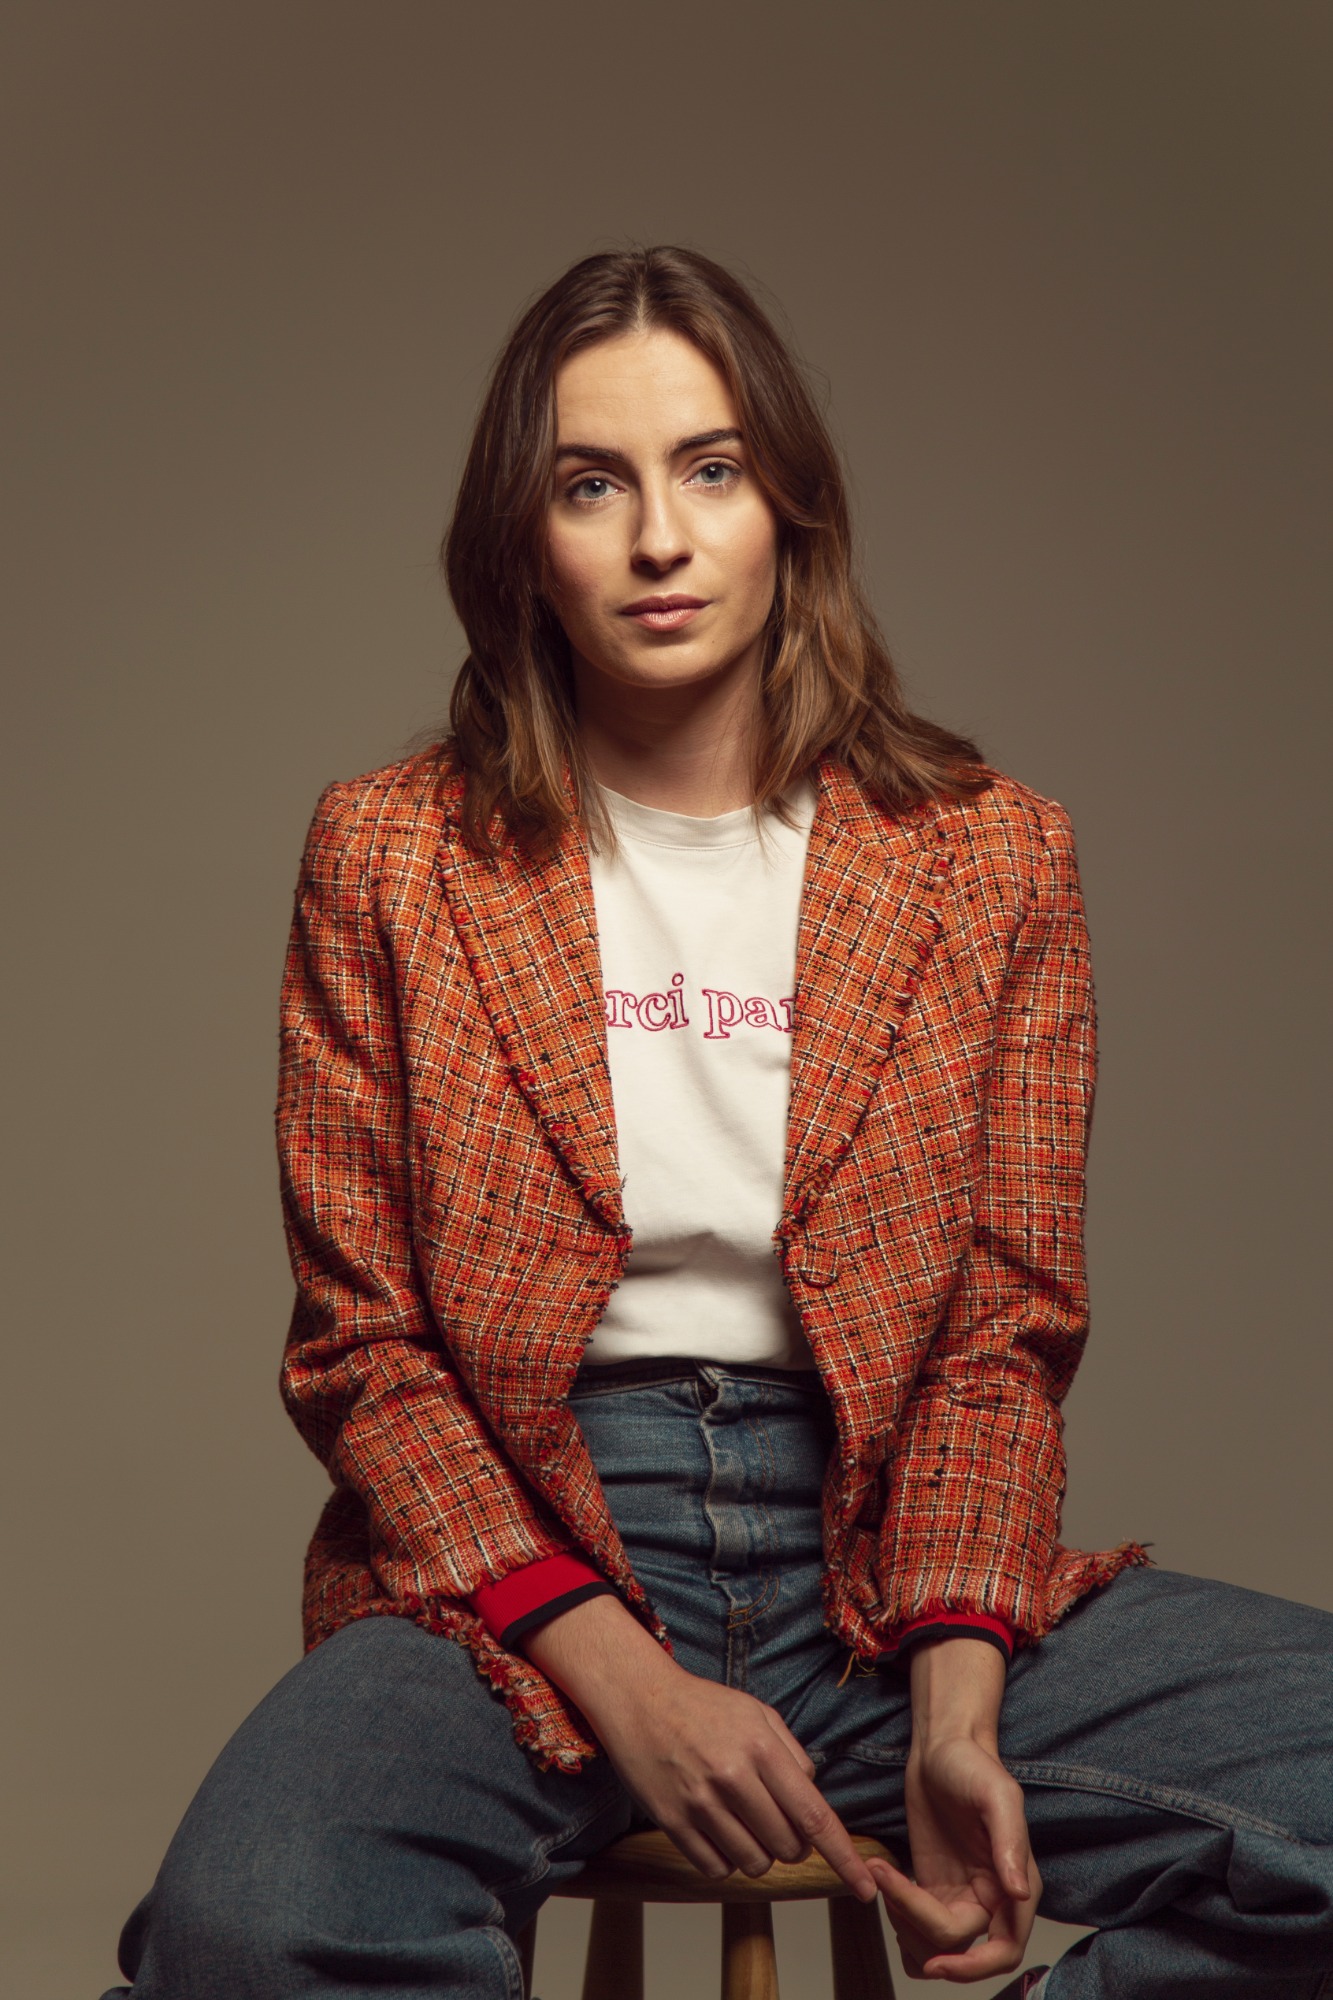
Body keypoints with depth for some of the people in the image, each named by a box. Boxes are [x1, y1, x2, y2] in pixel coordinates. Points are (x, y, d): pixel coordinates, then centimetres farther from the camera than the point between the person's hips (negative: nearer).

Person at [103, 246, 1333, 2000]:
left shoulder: (990, 858, 6)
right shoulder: (393, 860, 3)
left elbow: (1004, 1330, 4)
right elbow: (362, 1342, 1)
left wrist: (954, 1707, -12)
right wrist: (616, 1678, -13)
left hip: (885, 1562, 2)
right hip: (517, 1572, -1)